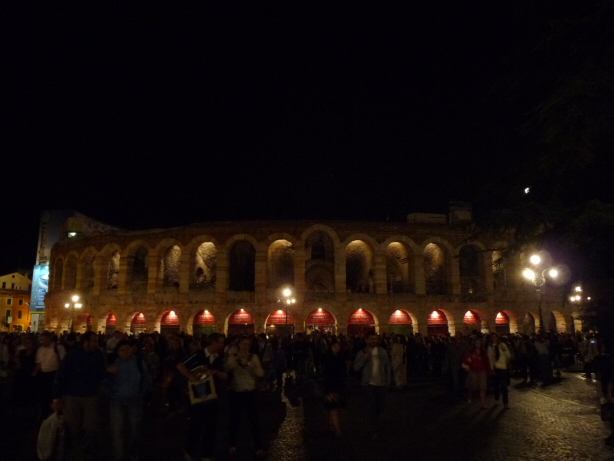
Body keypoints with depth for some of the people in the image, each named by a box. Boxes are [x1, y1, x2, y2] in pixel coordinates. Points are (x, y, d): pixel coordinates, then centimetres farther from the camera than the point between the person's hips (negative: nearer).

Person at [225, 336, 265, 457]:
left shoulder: (254, 357, -1)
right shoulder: (232, 357, -1)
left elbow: (261, 373, -11)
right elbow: (226, 369, -19)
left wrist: (248, 363, -20)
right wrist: (236, 358, -27)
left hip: (250, 392, 0)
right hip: (235, 393, 1)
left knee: (254, 420, 0)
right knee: (234, 420, 12)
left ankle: (259, 447, 11)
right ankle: (232, 445, 31)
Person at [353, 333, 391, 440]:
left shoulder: (383, 352, 3)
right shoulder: (363, 353, -3)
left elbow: (387, 367, 6)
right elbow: (356, 368, -8)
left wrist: (388, 382, 2)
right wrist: (364, 359, -21)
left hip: (381, 383, 3)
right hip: (369, 383, -3)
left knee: (381, 406, 11)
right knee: (372, 407, -4)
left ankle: (374, 421, 40)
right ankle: (374, 431, 10)